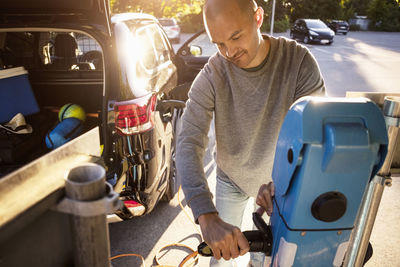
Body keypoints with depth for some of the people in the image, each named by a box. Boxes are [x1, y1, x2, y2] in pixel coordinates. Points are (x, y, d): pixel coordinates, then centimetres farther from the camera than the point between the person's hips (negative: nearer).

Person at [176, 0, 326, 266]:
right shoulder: (211, 76, -24)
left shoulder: (299, 61, -23)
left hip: (278, 180, 1)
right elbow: (189, 143, -31)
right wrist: (207, 217, -44)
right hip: (230, 178, 0)